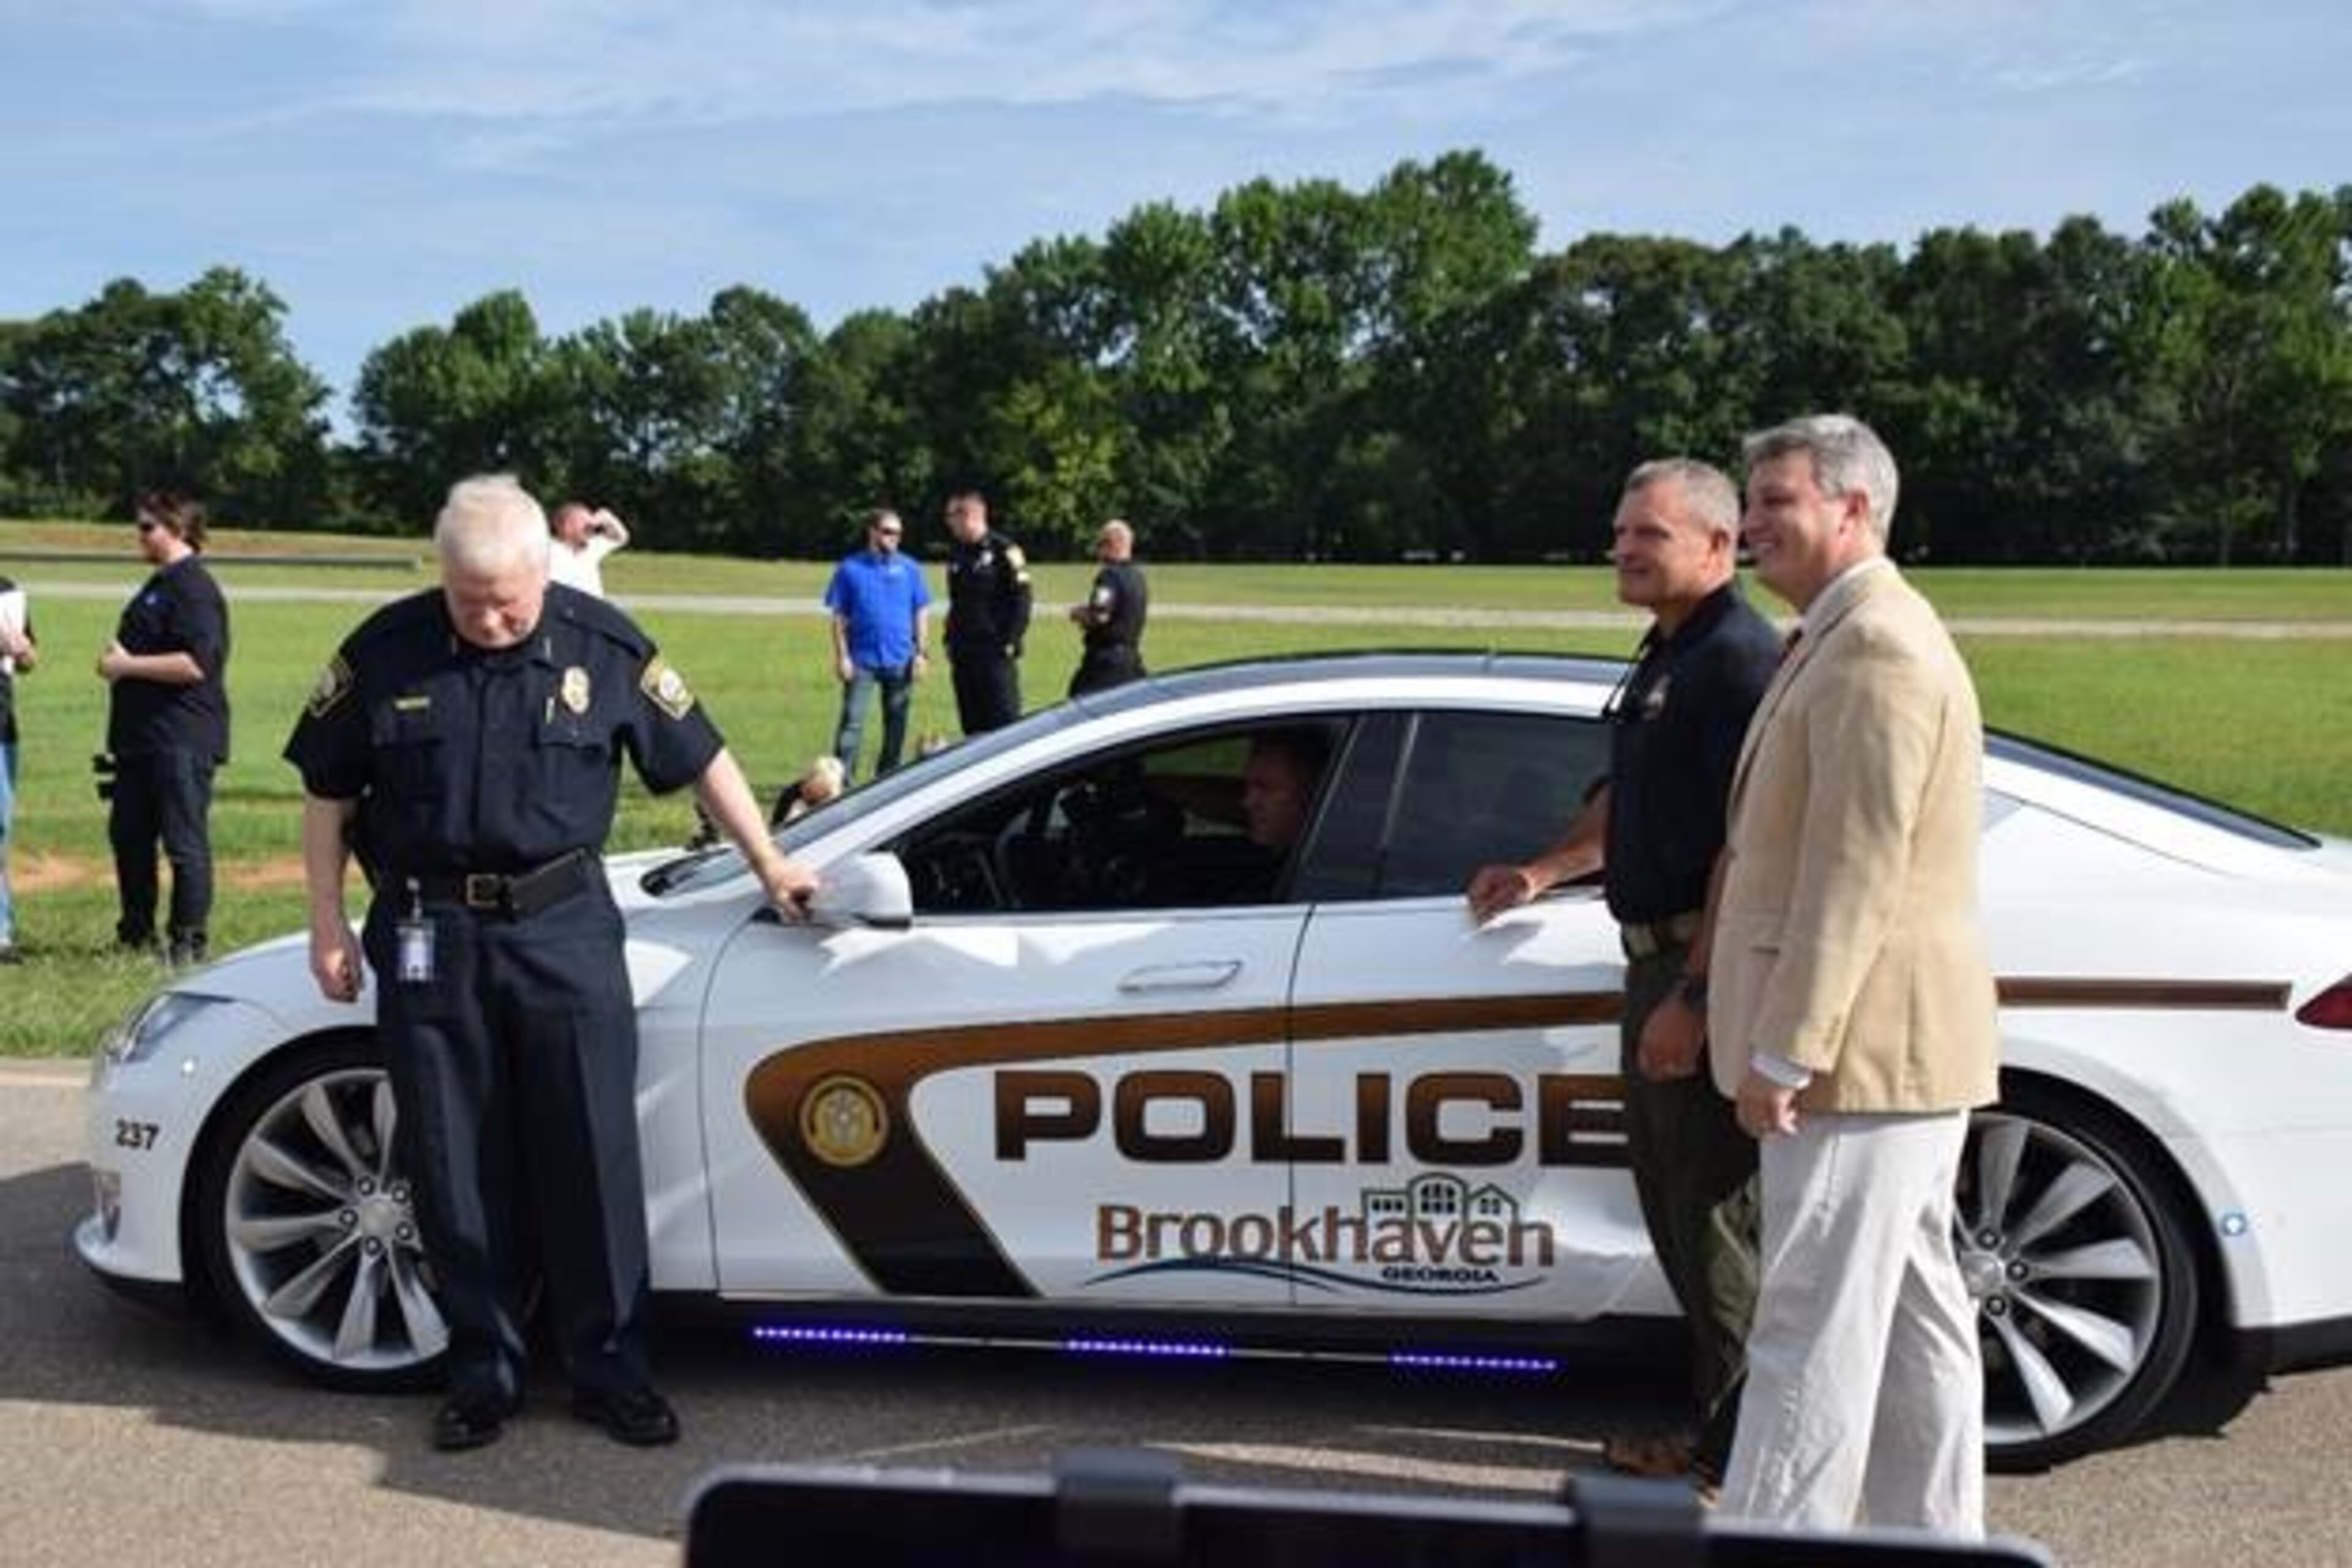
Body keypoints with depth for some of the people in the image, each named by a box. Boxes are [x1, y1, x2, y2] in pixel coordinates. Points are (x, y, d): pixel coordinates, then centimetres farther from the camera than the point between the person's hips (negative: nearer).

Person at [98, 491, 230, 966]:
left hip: (183, 741, -11)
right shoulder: (158, 585, 19)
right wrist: (117, 663, 16)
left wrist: (127, 665, -17)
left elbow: (197, 663, -23)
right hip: (142, 737, 11)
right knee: (128, 834, 14)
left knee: (185, 843, -5)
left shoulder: (194, 588, -13)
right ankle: (136, 933, 24)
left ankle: (188, 942, 2)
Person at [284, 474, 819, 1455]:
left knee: (593, 1160, 2)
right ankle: (483, 1370, 21)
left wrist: (769, 865, 8)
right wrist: (328, 923, 4)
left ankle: (608, 1369, 15)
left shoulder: (602, 645, -3)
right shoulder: (386, 650, -2)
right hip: (430, 936, 1)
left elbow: (700, 757, 5)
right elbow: (328, 792, 7)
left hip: (563, 927, 0)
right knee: (457, 1171, 7)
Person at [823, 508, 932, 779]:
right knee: (852, 721, -8)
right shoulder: (850, 568, 0)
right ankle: (841, 780, -7)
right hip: (862, 660, -2)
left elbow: (921, 614, 8)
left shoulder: (909, 569, 5)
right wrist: (842, 656, -5)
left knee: (896, 723, 10)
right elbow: (839, 616, 1)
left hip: (900, 661, 2)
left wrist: (922, 653, 1)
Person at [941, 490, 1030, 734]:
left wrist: (1010, 642, -15)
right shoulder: (957, 553, 14)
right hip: (963, 654, 7)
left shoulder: (1003, 551, -8)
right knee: (971, 723, 10)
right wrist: (951, 641, 14)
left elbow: (1021, 601, -10)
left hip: (996, 651, -7)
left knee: (1004, 720, -6)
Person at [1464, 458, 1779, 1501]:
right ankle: (1715, 1425, 30)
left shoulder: (1740, 659, -16)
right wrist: (1544, 872, 33)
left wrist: (1695, 995, -24)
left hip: (1704, 977, -10)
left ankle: (1741, 1465, 9)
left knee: (1717, 1219, -2)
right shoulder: (1665, 656, 16)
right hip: (1658, 961, 10)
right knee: (1672, 1202, 17)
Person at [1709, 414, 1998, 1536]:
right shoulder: (1851, 638, 18)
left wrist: (1783, 1053, -20)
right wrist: (1788, 1041, 21)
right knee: (1909, 1314, 16)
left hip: (1859, 1045, -11)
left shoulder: (1873, 651, -16)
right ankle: (1928, 1533, 26)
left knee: (1814, 1327, -6)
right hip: (1886, 1046, 11)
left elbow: (1854, 874, -22)